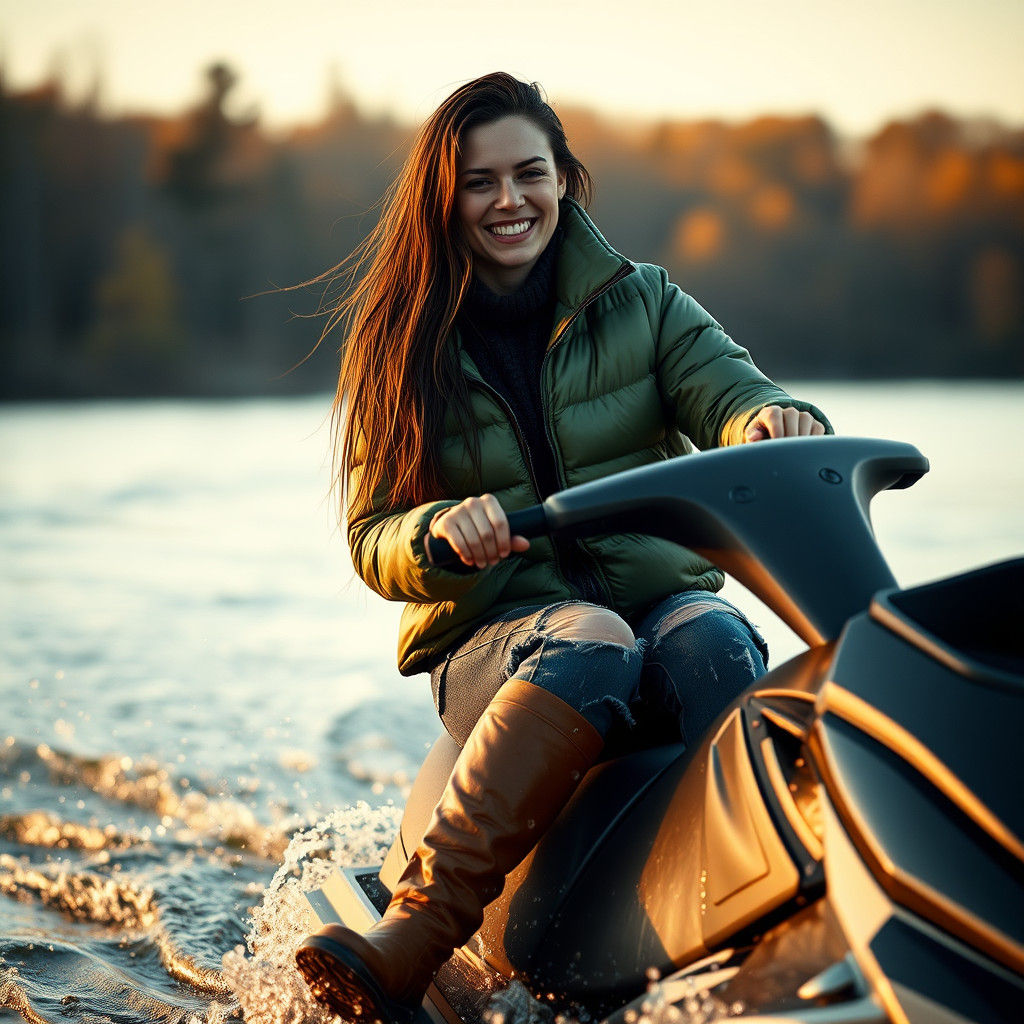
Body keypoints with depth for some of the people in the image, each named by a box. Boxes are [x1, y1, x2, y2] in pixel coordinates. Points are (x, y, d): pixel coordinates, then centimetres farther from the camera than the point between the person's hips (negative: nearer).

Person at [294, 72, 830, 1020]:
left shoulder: (643, 303, 10)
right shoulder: (402, 342, 7)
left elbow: (727, 389, -7)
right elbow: (371, 541, 2)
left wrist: (773, 418, -32)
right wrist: (442, 532, -21)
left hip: (666, 595, 2)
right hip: (495, 638, -2)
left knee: (714, 644, -34)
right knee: (592, 645, -36)